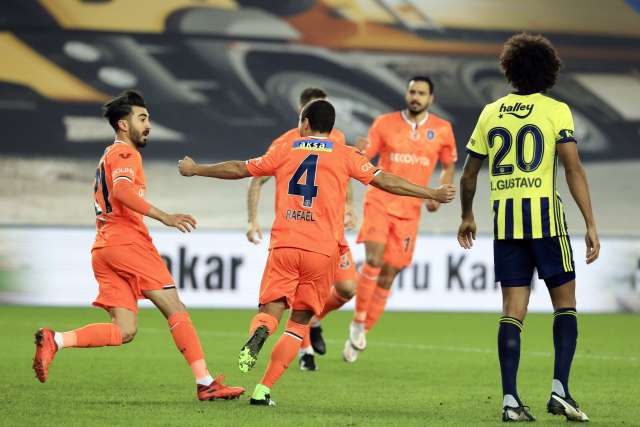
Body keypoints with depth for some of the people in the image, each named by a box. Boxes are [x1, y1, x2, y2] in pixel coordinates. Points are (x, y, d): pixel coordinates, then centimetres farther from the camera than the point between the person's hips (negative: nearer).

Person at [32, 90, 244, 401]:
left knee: (124, 331, -2)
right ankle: (205, 383, -11)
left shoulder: (108, 156, 28)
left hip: (104, 247, 9)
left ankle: (55, 340, -15)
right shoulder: (124, 153, -2)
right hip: (126, 241, -9)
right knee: (175, 309, -7)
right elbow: (121, 190, -21)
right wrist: (163, 217, -26)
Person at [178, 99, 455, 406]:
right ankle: (263, 390, -1)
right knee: (299, 322, 9)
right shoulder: (344, 156, 7)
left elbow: (238, 170, 19)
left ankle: (258, 335, -37)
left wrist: (195, 170, 34)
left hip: (283, 245, 1)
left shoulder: (284, 151, 12)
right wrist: (432, 194, 9)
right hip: (322, 250, 0)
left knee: (271, 310, 1)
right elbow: (385, 181, 3)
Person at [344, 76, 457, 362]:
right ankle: (358, 321, -5)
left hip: (409, 211, 2)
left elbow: (449, 166, 17)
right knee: (373, 260, -22)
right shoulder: (385, 123, 0)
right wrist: (359, 152, -23)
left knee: (388, 276, 3)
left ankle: (360, 335, 16)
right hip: (379, 202, -2)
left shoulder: (442, 130, 4)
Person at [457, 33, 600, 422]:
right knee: (565, 304, 7)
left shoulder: (491, 112, 10)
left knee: (513, 311, 5)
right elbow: (574, 170, -9)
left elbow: (469, 175, 15)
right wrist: (591, 225, -8)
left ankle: (510, 400, -2)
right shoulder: (556, 111, -1)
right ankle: (560, 390, -6)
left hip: (504, 217, 3)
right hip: (545, 214, -3)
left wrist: (467, 217, 30)